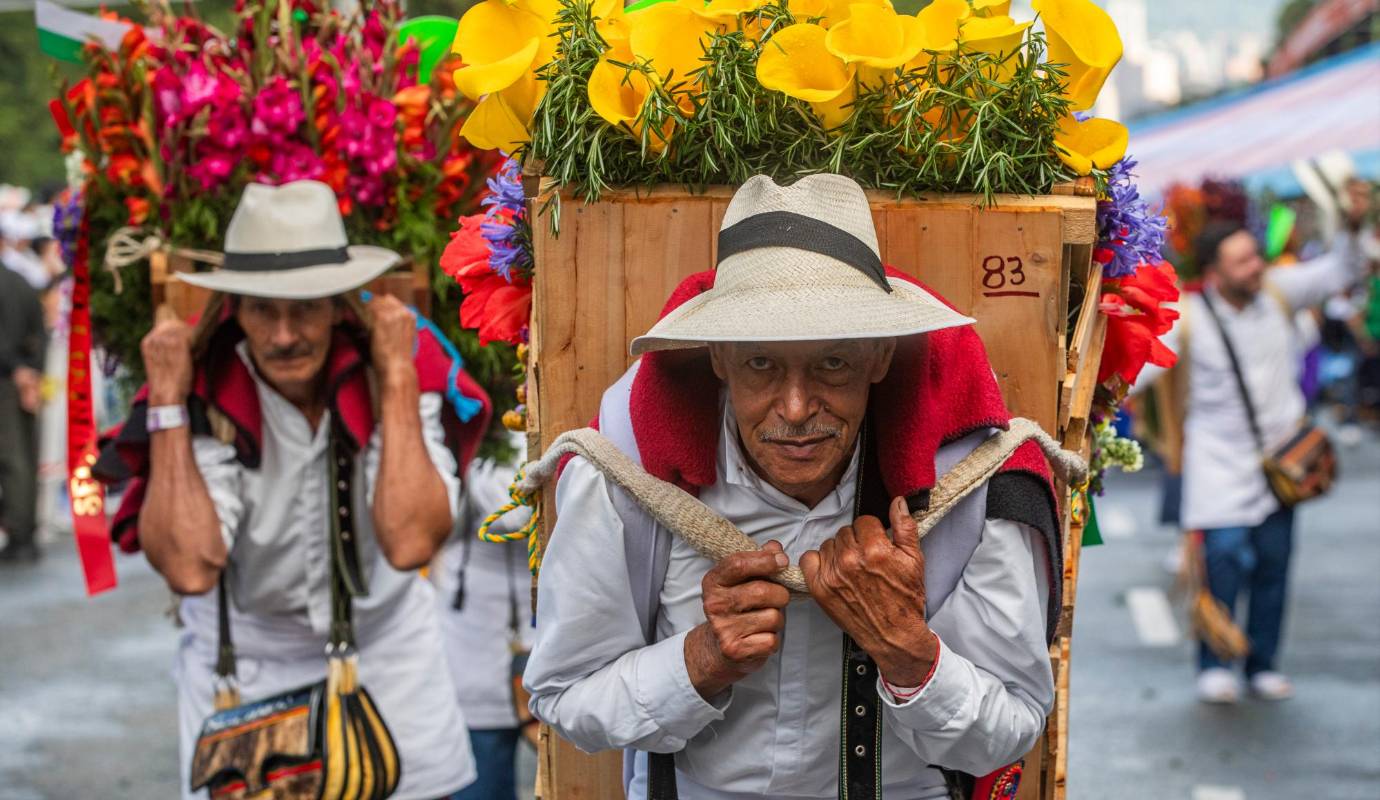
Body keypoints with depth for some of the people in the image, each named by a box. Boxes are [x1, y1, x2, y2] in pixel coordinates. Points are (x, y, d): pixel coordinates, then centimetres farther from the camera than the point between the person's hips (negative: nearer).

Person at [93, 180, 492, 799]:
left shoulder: (409, 371, -19)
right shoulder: (206, 396, -21)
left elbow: (410, 544, -33)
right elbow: (190, 569, -34)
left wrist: (398, 376, -31)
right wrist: (167, 400, -32)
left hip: (384, 644, 1)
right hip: (243, 663, -1)